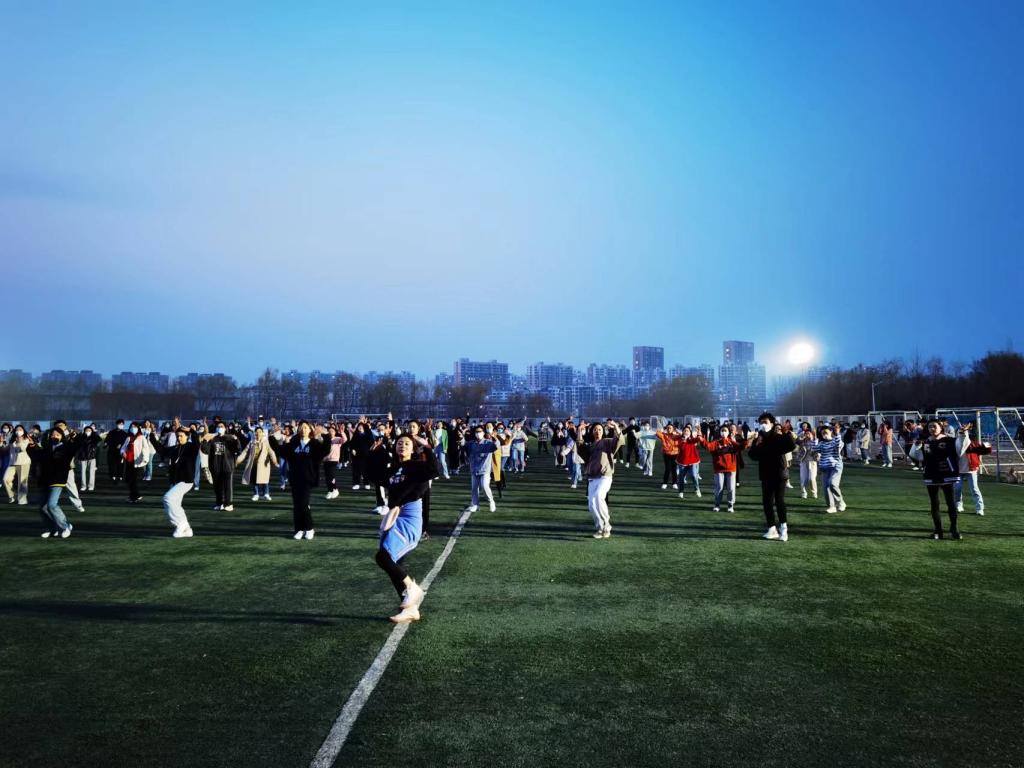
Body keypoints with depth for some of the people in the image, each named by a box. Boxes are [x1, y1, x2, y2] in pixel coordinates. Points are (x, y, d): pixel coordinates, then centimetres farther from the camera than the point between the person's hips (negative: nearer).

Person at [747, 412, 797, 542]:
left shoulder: (778, 437, -7)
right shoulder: (758, 439, 8)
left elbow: (792, 446, -22)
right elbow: (753, 456, 2)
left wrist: (786, 433, -29)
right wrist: (756, 446, -13)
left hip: (779, 474, -6)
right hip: (766, 475, 6)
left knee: (779, 501, -10)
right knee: (767, 502, 5)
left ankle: (783, 528, 1)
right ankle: (772, 529, 12)